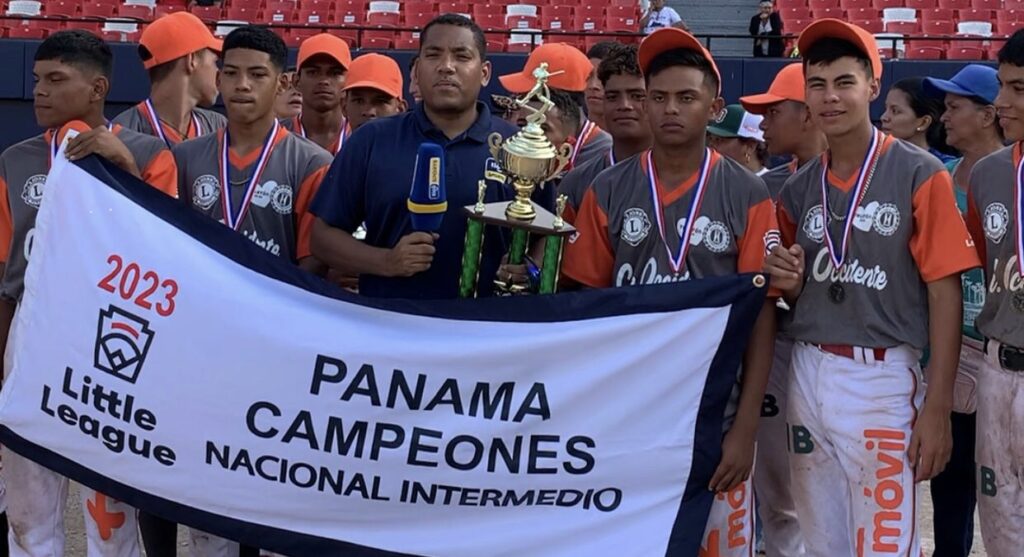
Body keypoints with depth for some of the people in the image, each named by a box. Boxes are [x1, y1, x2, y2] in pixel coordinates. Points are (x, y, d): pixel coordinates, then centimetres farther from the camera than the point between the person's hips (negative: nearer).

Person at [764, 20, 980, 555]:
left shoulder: (920, 175, -6)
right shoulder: (797, 188, 9)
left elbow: (944, 292, -9)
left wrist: (937, 406, -14)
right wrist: (790, 283, -5)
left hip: (882, 379, -5)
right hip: (807, 374, 5)